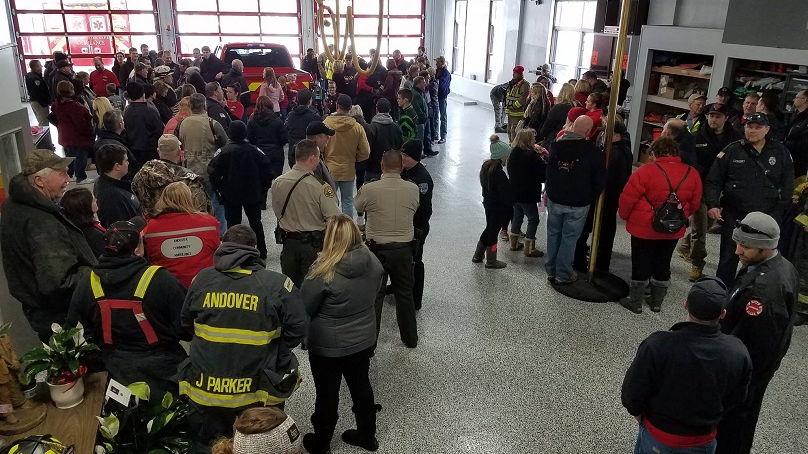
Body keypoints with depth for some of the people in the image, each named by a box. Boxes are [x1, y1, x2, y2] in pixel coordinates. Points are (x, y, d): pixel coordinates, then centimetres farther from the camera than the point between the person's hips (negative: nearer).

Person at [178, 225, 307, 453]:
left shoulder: (201, 279, -4)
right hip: (257, 393, -2)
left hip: (205, 391, 2)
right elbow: (297, 328, -11)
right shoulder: (277, 283, -14)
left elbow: (185, 325, 7)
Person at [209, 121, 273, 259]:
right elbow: (267, 169, -6)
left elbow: (213, 171, -13)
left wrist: (218, 190, -2)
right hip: (253, 195, 2)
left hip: (231, 195, -2)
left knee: (233, 223, 7)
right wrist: (263, 189, 4)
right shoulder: (255, 150, -7)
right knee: (256, 222, 16)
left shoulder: (224, 151, -12)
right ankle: (261, 252, 22)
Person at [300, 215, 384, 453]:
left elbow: (304, 309, -15)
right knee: (361, 386, 24)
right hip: (363, 339, 5)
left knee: (327, 394, 15)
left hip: (328, 345, -5)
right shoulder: (372, 262, -11)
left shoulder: (324, 271, -27)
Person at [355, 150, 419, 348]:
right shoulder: (413, 189, -9)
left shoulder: (369, 189, -15)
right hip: (404, 249, 2)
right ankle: (410, 338, 33)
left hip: (377, 250, -2)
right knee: (405, 293, 18)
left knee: (374, 295, 10)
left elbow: (358, 207, 4)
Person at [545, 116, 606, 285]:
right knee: (569, 237, 6)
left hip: (554, 199, 4)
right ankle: (563, 274, 15)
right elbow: (599, 181, -7)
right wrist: (591, 198, 6)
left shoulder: (556, 145, 0)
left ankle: (551, 270, 25)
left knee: (553, 234, 15)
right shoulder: (593, 151, -14)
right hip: (578, 203, -4)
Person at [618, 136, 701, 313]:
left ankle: (636, 302, 17)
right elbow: (695, 203, 8)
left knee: (641, 264, 8)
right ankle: (657, 302, 29)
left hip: (644, 228, -4)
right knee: (663, 264, 17)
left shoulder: (647, 171, -18)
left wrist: (624, 215, 3)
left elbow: (628, 198, -15)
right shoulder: (692, 174, -2)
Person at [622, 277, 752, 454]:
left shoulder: (658, 344, -31)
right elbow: (735, 399, -2)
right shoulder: (738, 352, -19)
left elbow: (632, 391, -19)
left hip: (658, 438, -2)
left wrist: (637, 412, 3)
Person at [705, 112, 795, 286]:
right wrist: (712, 204, -14)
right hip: (734, 215, 0)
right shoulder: (732, 151, 1)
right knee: (728, 259, 8)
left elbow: (787, 186, 7)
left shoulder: (780, 153, 3)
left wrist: (778, 213, -2)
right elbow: (713, 181, 1)